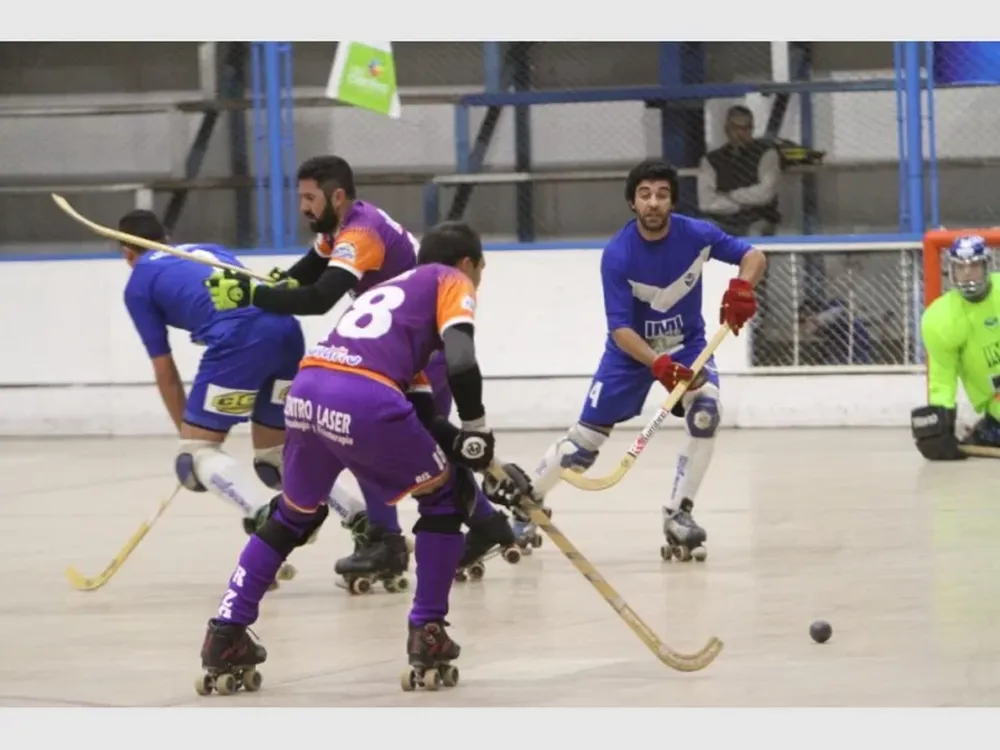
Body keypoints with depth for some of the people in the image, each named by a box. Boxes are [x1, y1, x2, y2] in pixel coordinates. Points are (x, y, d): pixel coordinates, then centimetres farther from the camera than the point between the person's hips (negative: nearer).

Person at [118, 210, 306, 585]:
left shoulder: (139, 283, 19)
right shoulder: (209, 250, 35)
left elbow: (165, 372, 18)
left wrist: (187, 432, 30)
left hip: (239, 339, -6)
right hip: (286, 328, 6)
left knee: (199, 450, 6)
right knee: (275, 455, 19)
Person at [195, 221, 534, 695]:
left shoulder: (390, 289, 37)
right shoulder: (450, 281, 18)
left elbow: (418, 411, 32)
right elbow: (460, 361, -2)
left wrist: (474, 451, 31)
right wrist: (477, 429, 9)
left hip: (305, 392, 7)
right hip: (363, 401, -7)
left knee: (295, 515, 30)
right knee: (447, 495, 17)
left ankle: (225, 640, 23)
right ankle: (428, 638, 14)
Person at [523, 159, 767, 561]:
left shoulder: (696, 235, -20)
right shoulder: (617, 255, -25)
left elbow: (753, 256, -11)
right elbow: (619, 329, -27)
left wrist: (741, 287, -34)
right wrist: (656, 363, -44)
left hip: (687, 344, 2)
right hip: (631, 349, -2)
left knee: (706, 413, -26)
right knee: (585, 440, -1)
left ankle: (678, 514, -12)